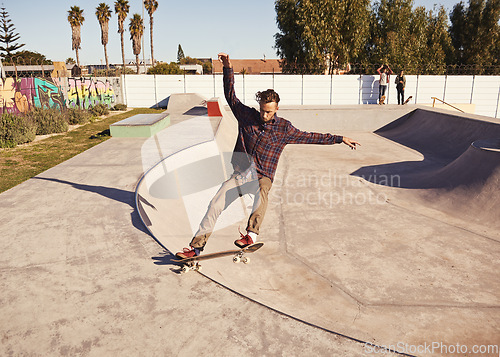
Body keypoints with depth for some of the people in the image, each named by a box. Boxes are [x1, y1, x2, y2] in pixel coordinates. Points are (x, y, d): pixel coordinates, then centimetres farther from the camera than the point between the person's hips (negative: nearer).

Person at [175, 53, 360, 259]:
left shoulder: (283, 128, 3)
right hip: (239, 175, 2)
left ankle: (252, 234, -38)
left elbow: (310, 137, 9)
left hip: (262, 177, -2)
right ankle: (196, 247, -4)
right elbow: (230, 95, 14)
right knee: (215, 205, -12)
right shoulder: (247, 115, 6)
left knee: (262, 190, -39)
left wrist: (340, 139, 8)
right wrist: (228, 69, 8)